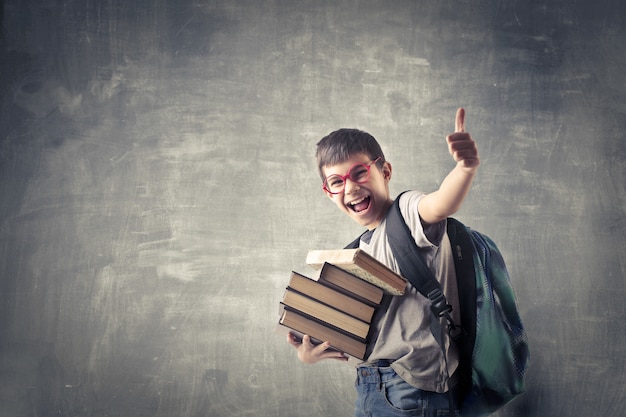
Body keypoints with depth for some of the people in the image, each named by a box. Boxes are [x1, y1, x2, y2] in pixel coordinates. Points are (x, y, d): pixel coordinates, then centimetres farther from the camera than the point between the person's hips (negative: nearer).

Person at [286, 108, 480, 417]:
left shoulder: (406, 211, -9)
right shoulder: (359, 250, 15)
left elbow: (439, 206, -33)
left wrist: (465, 168, -53)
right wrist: (310, 352, 5)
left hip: (412, 389, -8)